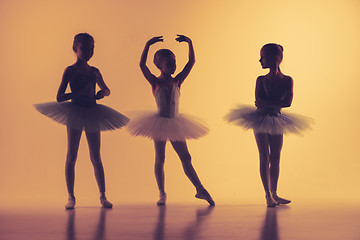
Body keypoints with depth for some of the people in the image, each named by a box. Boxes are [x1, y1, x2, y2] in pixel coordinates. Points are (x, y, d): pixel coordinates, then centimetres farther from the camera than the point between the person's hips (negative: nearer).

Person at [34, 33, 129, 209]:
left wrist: (102, 92, 0)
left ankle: (103, 196, 10)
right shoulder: (70, 71, -2)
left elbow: (106, 90, 24)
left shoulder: (95, 72, 10)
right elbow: (59, 97, -8)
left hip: (92, 114, 4)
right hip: (75, 111, -3)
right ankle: (71, 197, 7)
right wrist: (79, 92, -21)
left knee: (96, 158, 6)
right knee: (71, 156, 0)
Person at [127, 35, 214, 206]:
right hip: (159, 123, -3)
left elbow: (191, 62, 2)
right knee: (160, 159, 4)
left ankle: (200, 189, 11)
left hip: (175, 124, 3)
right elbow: (142, 65, -19)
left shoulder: (177, 81, 5)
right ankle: (162, 194, 11)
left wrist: (189, 43, -7)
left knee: (186, 158, 6)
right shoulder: (155, 82, -5)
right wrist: (148, 45, -26)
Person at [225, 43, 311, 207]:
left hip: (276, 122, 1)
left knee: (275, 159, 5)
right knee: (265, 158, -3)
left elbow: (288, 102, -13)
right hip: (260, 121, -1)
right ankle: (268, 195, 1)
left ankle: (274, 194, 15)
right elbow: (259, 100, -13)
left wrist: (266, 103, -16)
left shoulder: (287, 80, -1)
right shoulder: (261, 80, 0)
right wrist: (276, 102, -18)